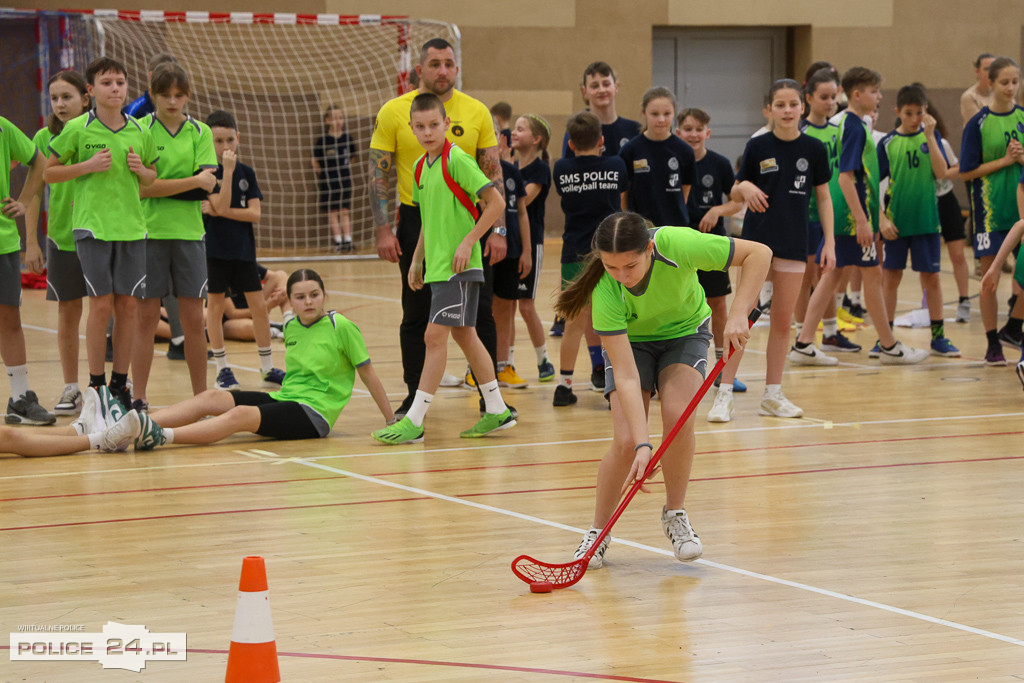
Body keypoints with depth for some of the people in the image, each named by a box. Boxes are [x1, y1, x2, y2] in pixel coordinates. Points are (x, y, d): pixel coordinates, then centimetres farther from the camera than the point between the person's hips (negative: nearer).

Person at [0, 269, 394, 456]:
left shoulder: (342, 328, -4)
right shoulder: (291, 327, 14)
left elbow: (367, 372, 1)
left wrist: (391, 419, 3)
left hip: (313, 413, -7)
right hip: (285, 400, 7)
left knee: (241, 415, -32)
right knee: (211, 398, -15)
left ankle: (158, 435, -55)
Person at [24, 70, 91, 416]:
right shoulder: (44, 138, 1)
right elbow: (35, 192, 4)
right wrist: (31, 242, 2)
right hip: (62, 237, 1)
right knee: (68, 313, 7)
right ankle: (71, 390, 15)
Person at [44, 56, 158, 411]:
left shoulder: (140, 132, 8)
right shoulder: (77, 129, -3)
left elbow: (152, 179, 20)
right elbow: (48, 173, 1)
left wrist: (140, 169, -3)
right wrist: (88, 166, -12)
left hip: (132, 227, 4)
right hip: (93, 225, -4)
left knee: (128, 305, 3)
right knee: (101, 304, -6)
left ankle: (120, 385, 12)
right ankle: (96, 386, 4)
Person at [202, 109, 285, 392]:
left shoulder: (247, 172, 4)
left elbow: (255, 213, -5)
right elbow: (222, 205, -20)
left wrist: (219, 212, -13)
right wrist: (228, 170, -23)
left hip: (243, 248, 3)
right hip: (215, 249, -3)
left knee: (259, 305, 2)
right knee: (216, 306, 2)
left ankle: (268, 369, 10)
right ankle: (223, 369, 11)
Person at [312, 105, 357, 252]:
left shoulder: (347, 139, 3)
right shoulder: (322, 141, -7)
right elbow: (315, 161, -1)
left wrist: (344, 170, 10)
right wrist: (322, 175, 2)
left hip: (345, 179, 2)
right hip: (328, 182, -2)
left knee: (345, 211, 4)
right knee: (332, 211, 1)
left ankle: (347, 240, 4)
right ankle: (338, 240, 3)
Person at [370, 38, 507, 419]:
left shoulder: (476, 112, 2)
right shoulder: (394, 112, -1)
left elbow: (493, 174, 5)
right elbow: (380, 174, 1)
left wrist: (498, 230, -3)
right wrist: (383, 230, -7)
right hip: (417, 221, -1)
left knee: (480, 313, 2)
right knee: (416, 317, 5)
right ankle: (415, 398, 15)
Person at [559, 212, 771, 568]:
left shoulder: (676, 245, -37)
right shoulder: (605, 290, -35)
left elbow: (758, 253, -25)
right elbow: (626, 375, -36)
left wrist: (738, 314, -35)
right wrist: (642, 445, -44)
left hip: (684, 331, 1)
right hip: (628, 341, 0)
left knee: (678, 417, -25)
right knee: (625, 442, -17)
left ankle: (675, 514, -1)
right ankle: (597, 531, 6)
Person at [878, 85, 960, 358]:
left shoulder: (930, 136, 2)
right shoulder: (888, 143, -1)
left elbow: (942, 172, -11)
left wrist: (930, 136, -16)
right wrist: (881, 218, -8)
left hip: (926, 220, 1)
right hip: (896, 222, -1)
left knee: (931, 277, 5)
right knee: (891, 277, 4)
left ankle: (938, 336, 13)